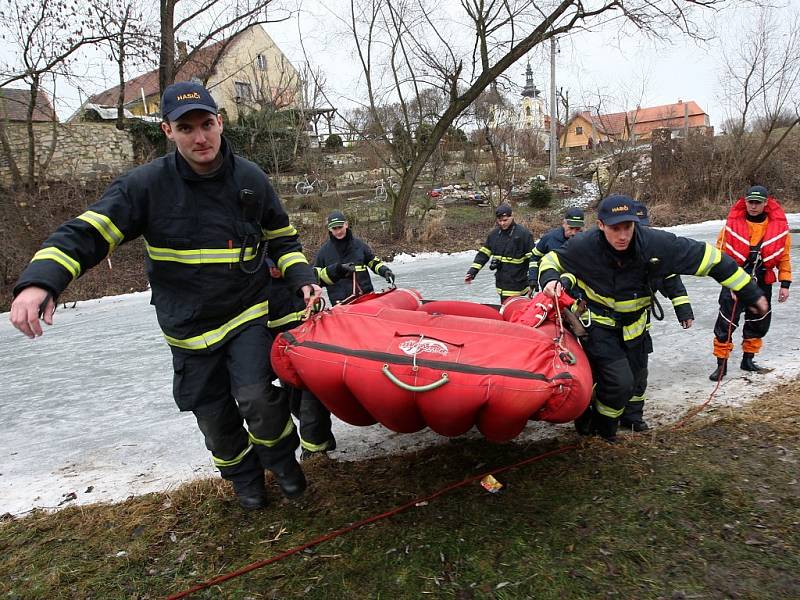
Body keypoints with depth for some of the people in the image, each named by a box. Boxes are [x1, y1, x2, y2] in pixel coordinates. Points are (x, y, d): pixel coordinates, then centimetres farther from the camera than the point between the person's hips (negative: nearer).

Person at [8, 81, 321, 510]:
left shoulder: (251, 179, -4)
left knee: (257, 397, -18)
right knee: (215, 417, 9)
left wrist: (302, 278, -6)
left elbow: (282, 239, 9)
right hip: (189, 326, 1)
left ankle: (282, 459, 15)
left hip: (248, 313, 0)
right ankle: (243, 476, 39)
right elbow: (87, 233, -15)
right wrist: (39, 280, -31)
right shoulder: (147, 184, -11)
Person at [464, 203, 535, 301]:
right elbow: (483, 254, 12)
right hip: (502, 284, 5)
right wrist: (472, 272, 3)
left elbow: (532, 258, -8)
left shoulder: (523, 233, -9)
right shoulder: (494, 234, 8)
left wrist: (532, 282, -11)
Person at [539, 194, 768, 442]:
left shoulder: (655, 243, -25)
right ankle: (603, 426, 14)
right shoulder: (584, 245, -27)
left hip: (633, 325, 4)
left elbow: (708, 257, -16)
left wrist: (751, 293, -9)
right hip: (598, 323, -4)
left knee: (633, 378, 18)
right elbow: (551, 260, -9)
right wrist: (551, 280, -33)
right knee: (619, 382, -16)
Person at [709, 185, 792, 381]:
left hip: (762, 283, 3)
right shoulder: (733, 223, -8)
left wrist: (785, 283, 1)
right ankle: (721, 364, 4)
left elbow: (784, 256, 4)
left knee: (759, 324, 14)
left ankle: (748, 360, 31)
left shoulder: (779, 225, -3)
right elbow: (720, 251, 1)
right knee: (725, 324, -6)